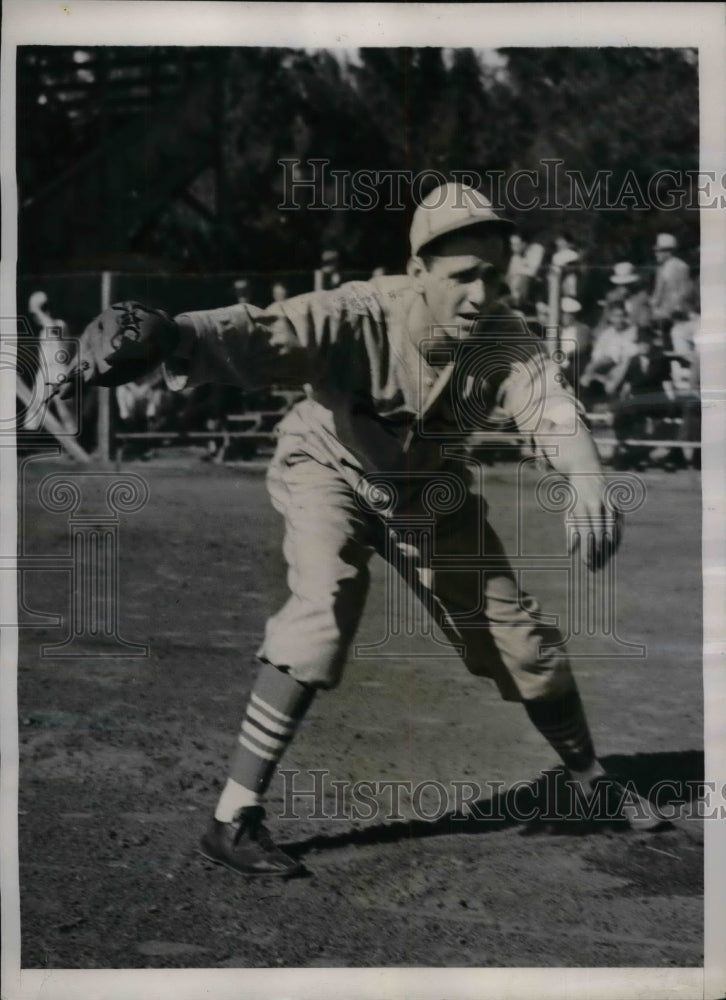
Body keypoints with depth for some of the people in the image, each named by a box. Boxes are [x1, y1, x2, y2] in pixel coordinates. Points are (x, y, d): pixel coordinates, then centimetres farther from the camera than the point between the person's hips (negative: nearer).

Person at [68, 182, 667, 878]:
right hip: (330, 473, -4)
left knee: (518, 630, 7)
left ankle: (589, 780, 34)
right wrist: (170, 337, -73)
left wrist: (588, 483, -64)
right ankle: (233, 819, -22)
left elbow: (550, 405, -42)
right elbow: (263, 335, -52)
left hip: (428, 489, 4)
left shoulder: (501, 337, -25)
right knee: (326, 602, -29)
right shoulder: (358, 317, -34)